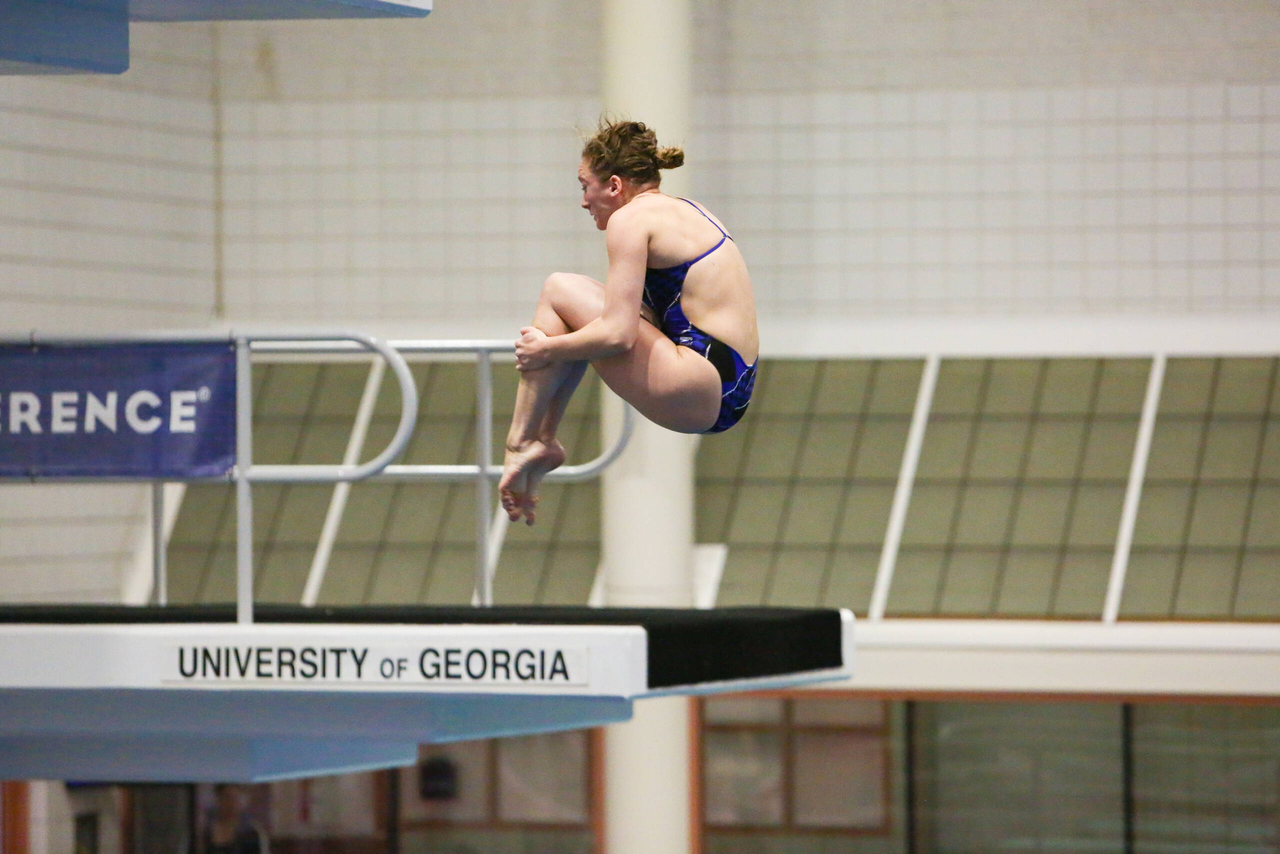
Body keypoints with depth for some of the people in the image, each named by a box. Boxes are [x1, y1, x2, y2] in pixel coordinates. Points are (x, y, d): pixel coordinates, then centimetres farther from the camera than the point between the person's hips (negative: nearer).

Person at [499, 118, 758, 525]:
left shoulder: (632, 218, -7)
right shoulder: (684, 211, 21)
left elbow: (617, 336, -15)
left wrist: (546, 348, -1)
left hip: (697, 392, -10)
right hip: (730, 394, 10)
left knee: (559, 290, -3)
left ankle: (522, 443, -1)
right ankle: (543, 441, 17)